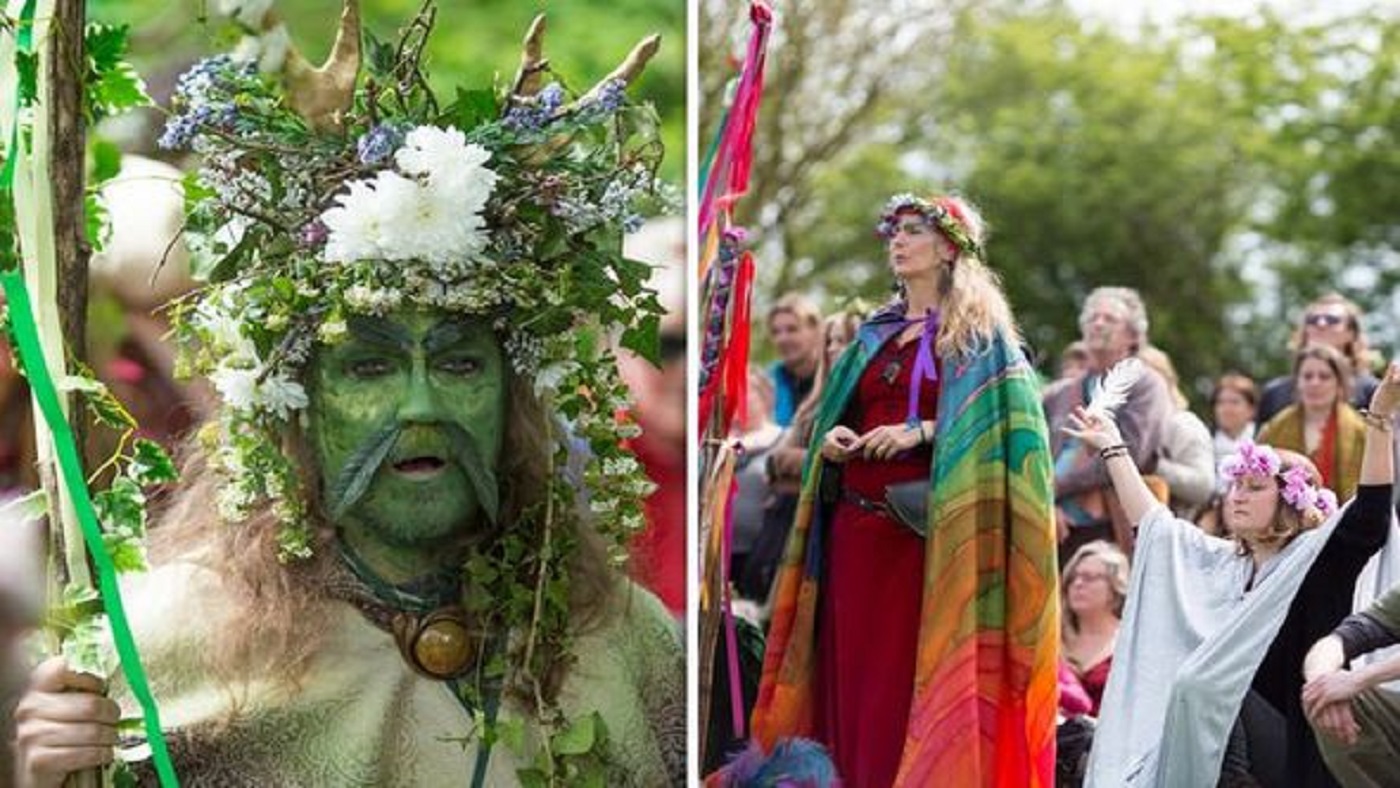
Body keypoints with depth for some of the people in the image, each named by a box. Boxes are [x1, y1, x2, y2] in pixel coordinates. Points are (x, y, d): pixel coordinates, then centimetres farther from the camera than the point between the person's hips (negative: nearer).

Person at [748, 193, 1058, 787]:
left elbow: (1002, 421, -9)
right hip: (855, 524, 6)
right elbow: (836, 417, 23)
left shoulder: (979, 334, 2)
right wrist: (829, 438, 1)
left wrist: (923, 431, -19)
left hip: (927, 530, -6)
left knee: (914, 668, -7)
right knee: (852, 665, 3)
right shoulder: (874, 334, 19)